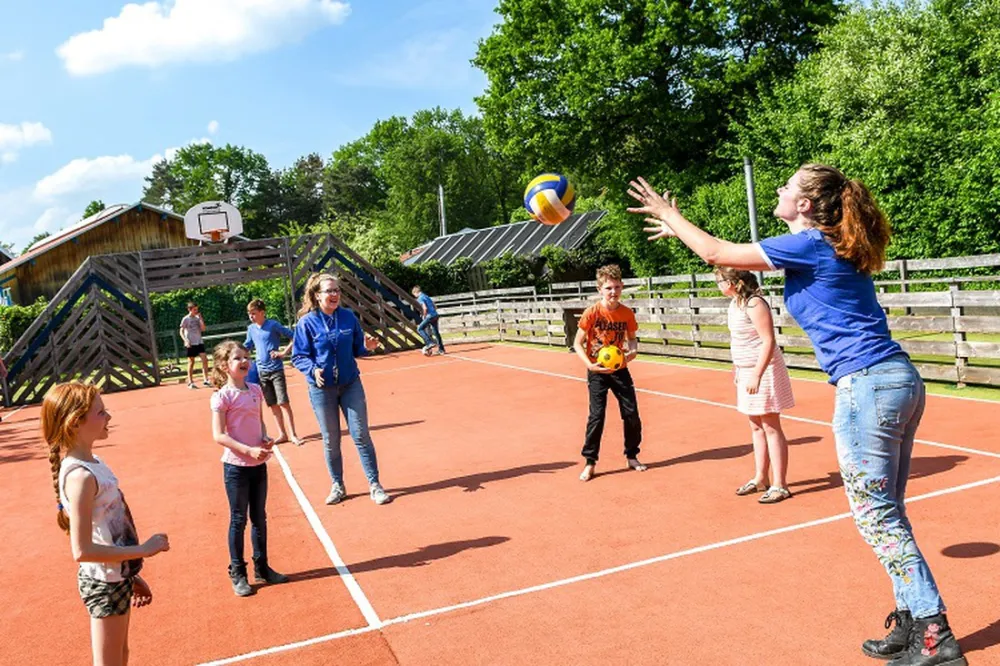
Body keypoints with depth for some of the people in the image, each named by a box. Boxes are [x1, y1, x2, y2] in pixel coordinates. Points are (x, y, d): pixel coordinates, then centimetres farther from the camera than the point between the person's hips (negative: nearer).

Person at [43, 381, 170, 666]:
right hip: (105, 584, -9)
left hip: (116, 578, 9)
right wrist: (144, 549, -22)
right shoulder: (80, 476, -26)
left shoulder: (91, 462, 2)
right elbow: (83, 550, -29)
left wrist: (131, 575, 15)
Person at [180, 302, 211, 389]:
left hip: (199, 342, 4)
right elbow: (181, 332, -6)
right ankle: (190, 382, 11)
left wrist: (200, 318, -5)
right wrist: (186, 340, -20)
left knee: (205, 359, -6)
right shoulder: (186, 319, -5)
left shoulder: (198, 318, 8)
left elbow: (203, 329, 2)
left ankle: (205, 379, -1)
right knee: (191, 362, 2)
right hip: (191, 344, -4)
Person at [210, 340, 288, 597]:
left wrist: (266, 439, -4)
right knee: (238, 520, 5)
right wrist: (249, 450, -24)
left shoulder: (255, 390, 5)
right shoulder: (222, 396, -13)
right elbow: (219, 435, -17)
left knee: (259, 518, 16)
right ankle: (237, 574, 18)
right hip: (236, 467, -6)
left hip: (259, 464, 6)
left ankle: (262, 568, 29)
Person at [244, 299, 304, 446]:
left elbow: (293, 337, -8)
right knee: (273, 405, 8)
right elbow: (248, 346, 19)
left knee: (284, 403, -7)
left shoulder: (273, 325, -10)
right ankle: (282, 434, 17)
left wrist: (284, 352, -14)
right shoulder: (251, 329, 6)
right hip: (261, 371, 5)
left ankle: (293, 434, -1)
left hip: (276, 369, -5)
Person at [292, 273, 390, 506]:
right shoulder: (307, 322, -9)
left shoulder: (348, 317, -1)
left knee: (361, 435, 1)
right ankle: (337, 486, 26)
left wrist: (367, 347, -14)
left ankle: (375, 485, 11)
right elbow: (298, 357, -7)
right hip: (322, 389, -1)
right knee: (331, 440, 10)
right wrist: (313, 369, -25)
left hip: (351, 384, 2)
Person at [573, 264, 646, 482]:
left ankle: (632, 457, 24)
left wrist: (633, 350, -12)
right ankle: (590, 462, 6)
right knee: (596, 416, -7)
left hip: (619, 369, 4)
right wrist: (590, 365, -23)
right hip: (597, 371, -3)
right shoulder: (592, 312, -15)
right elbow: (578, 344, -10)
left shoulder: (627, 313, -5)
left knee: (632, 414, 5)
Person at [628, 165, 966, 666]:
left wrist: (668, 214, 11)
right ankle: (913, 623, 23)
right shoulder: (830, 245, 16)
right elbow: (732, 253, 28)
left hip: (867, 385, -10)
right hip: (901, 380, 10)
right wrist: (679, 229, 31)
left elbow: (716, 254, -4)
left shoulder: (809, 244, -10)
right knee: (886, 516, 15)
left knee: (878, 519, -1)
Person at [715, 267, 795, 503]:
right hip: (746, 370, 9)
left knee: (771, 427, -2)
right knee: (756, 427, 16)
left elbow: (768, 341, -22)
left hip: (763, 370, -9)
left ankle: (780, 485, 6)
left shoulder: (754, 304, -20)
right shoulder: (735, 302, 8)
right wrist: (737, 368, 20)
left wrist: (756, 375, -26)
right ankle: (760, 479, 27)